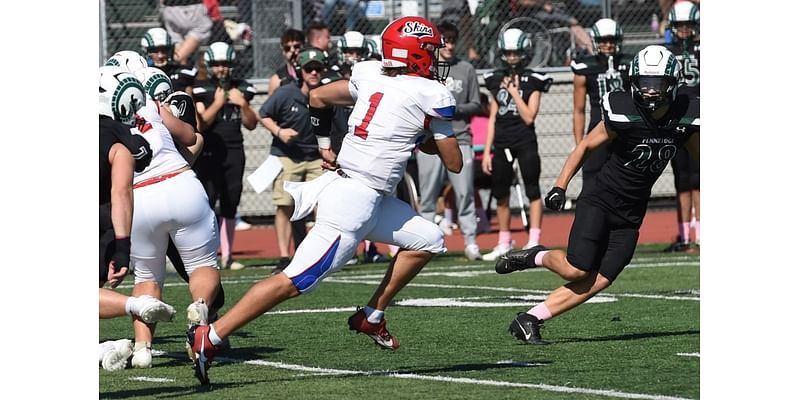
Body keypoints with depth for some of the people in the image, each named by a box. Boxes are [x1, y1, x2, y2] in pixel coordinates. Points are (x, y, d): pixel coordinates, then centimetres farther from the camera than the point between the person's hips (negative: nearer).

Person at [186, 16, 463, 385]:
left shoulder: (369, 74, 9)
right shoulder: (431, 95, -9)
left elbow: (318, 96, 23)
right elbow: (454, 164, 0)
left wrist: (324, 145, 28)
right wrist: (423, 140, 16)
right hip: (357, 200, -9)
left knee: (428, 242, 20)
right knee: (295, 282, -11)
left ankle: (372, 317, 21)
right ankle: (210, 337, -14)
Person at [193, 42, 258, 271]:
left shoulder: (241, 89, 11)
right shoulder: (201, 90, -1)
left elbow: (251, 124, 11)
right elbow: (200, 124, -9)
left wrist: (243, 104, -4)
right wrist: (218, 103, -13)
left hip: (234, 152, 4)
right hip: (209, 154, -4)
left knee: (230, 206, 8)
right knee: (207, 203, -12)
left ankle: (227, 255, 14)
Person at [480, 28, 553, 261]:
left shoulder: (533, 81, -2)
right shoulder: (496, 80, 10)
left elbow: (529, 117, -10)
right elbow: (493, 118, 11)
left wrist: (514, 91, -11)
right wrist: (487, 151, 7)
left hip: (525, 143, -4)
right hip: (501, 144, 5)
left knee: (533, 191, -4)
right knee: (501, 195, 9)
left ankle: (534, 242, -4)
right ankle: (504, 244, 19)